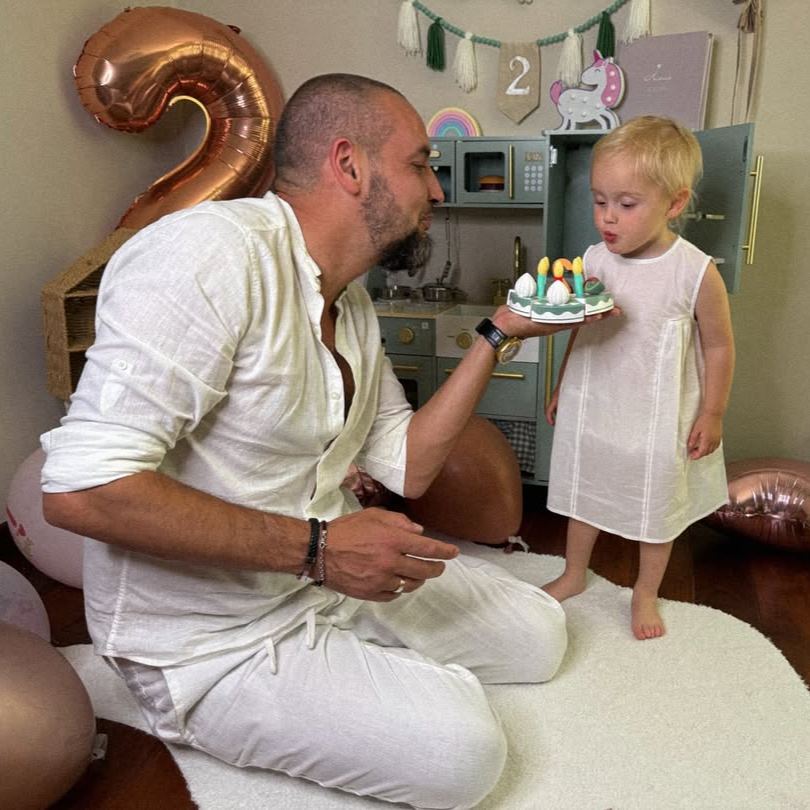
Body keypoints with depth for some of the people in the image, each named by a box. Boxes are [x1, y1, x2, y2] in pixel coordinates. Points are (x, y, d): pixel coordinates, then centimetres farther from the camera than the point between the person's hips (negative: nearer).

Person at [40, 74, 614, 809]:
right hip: (216, 644, -7)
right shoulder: (211, 253, -26)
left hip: (332, 577, 8)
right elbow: (81, 489, -30)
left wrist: (498, 335, -1)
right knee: (462, 751, -20)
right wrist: (314, 546, -29)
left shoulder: (351, 301, 3)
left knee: (539, 633, 8)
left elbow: (408, 467, 5)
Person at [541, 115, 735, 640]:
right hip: (592, 411, 3)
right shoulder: (595, 260, -8)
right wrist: (562, 389, 11)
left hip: (659, 420, -3)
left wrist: (712, 414, -5)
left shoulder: (696, 273, -18)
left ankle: (646, 593, 40)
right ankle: (574, 574, 43)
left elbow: (718, 347, -7)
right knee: (584, 495, 19)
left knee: (657, 507, 16)